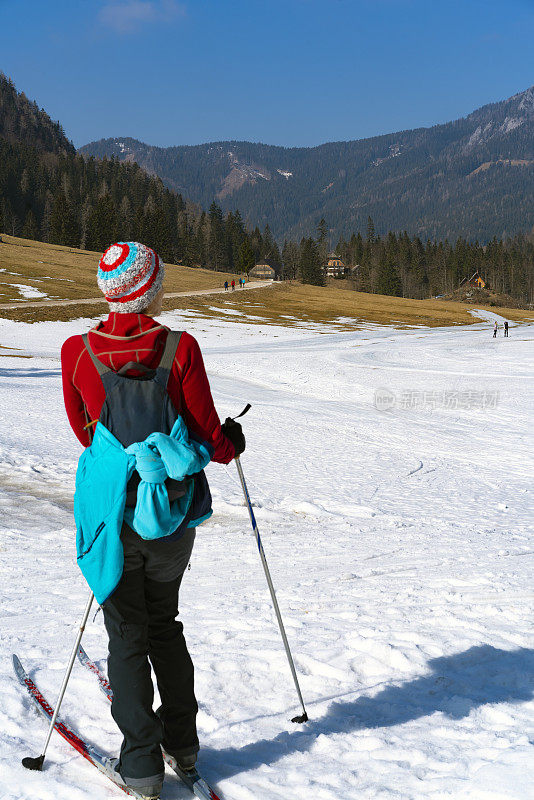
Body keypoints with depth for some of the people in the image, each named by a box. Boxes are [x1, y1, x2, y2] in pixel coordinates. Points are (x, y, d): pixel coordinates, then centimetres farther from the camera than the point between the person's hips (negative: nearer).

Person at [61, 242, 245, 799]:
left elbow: (84, 432, 6)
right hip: (173, 513, 1)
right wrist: (231, 443, 13)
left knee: (127, 636, 12)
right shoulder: (180, 349, -13)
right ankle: (182, 742, 32)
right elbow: (209, 438, -9)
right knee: (165, 624, 22)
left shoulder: (76, 352, -9)